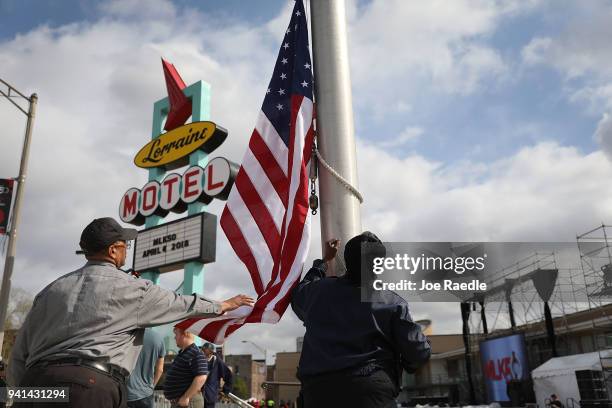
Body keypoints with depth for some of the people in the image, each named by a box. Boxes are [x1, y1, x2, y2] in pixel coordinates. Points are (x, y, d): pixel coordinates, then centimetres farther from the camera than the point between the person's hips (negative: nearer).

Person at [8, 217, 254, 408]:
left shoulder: (51, 290, 17)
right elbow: (183, 304, 19)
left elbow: (19, 357, 17)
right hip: (93, 386, -6)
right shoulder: (132, 288, 5)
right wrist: (224, 305, 36)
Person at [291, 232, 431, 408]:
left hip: (317, 391, 3)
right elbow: (419, 353, 1)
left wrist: (324, 261, 41)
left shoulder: (318, 290, 8)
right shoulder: (393, 303, -1)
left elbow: (298, 295, 33)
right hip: (371, 391, -3)